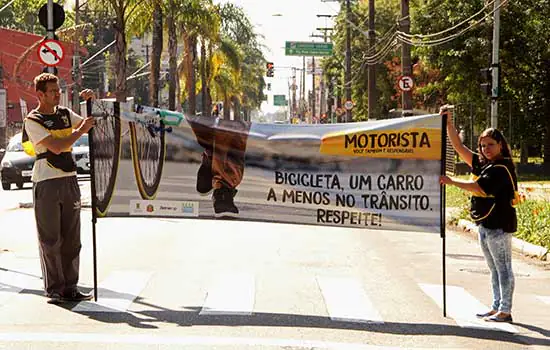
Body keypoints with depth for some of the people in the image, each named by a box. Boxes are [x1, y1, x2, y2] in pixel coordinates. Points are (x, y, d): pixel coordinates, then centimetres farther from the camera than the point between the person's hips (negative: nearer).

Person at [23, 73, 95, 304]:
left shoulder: (65, 114, 12)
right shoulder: (32, 121, -6)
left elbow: (92, 126, 19)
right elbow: (56, 147, -16)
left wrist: (90, 103, 5)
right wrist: (80, 131, -11)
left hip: (69, 180, 6)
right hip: (46, 183, -6)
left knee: (71, 239, 7)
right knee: (50, 239, -2)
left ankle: (69, 287, 13)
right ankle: (53, 289, 4)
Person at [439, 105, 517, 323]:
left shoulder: (501, 168, -13)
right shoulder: (481, 163, 12)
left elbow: (479, 188, -21)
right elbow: (459, 147, 12)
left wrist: (452, 182, -19)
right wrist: (448, 123, 5)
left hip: (499, 224, -9)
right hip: (485, 223, 9)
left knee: (503, 268, -5)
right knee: (494, 269, 15)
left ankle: (505, 311, -2)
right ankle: (497, 307, 23)